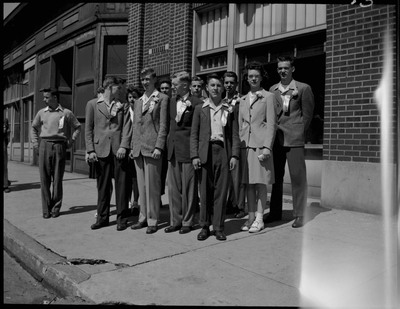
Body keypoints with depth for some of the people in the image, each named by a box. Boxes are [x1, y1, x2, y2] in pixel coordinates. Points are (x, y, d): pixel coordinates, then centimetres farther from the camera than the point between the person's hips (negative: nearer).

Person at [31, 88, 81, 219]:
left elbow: (77, 127, 12)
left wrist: (70, 142, 3)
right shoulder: (41, 112, 10)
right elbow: (34, 128, 22)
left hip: (59, 146, -2)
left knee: (57, 179, 1)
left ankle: (56, 208, 12)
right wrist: (35, 144, 11)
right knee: (44, 179, 1)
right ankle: (46, 209, 9)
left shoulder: (66, 113, 2)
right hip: (44, 145, 2)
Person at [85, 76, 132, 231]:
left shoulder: (124, 106, 11)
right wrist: (90, 150, -2)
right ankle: (102, 217, 19)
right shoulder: (92, 104, 9)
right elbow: (88, 129, 6)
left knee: (121, 184, 1)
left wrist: (123, 146, -12)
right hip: (101, 149, 0)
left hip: (119, 149, 0)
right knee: (102, 185, 6)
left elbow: (126, 127, 2)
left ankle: (122, 218, 10)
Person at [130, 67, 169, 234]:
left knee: (152, 185, -3)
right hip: (138, 148, 6)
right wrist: (132, 146, 14)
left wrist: (158, 147, -14)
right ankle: (143, 217, 19)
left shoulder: (162, 99, 0)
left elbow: (163, 125, -6)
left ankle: (152, 220, 7)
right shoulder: (138, 101, 19)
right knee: (141, 185, 10)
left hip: (152, 148, -6)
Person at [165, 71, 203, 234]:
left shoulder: (196, 103, -7)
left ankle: (187, 222, 15)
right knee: (173, 187, 9)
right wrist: (169, 145, 11)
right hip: (173, 150, 6)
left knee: (188, 188, 3)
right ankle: (175, 221, 19)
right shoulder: (172, 102, 14)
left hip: (188, 150, -6)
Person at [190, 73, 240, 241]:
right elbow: (194, 134, 6)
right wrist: (194, 156, -4)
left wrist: (234, 155, -1)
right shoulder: (200, 108, 9)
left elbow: (234, 134, 9)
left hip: (223, 151, 0)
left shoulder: (229, 109, 11)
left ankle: (218, 227, 11)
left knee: (221, 190, 2)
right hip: (205, 152, 0)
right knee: (205, 191, 3)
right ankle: (204, 226, 14)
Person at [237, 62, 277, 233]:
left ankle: (259, 219, 7)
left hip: (261, 145, -5)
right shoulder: (242, 100, 17)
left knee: (261, 183, -1)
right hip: (245, 145, 5)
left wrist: (267, 146, -12)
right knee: (248, 183, 7)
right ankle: (251, 217, 16)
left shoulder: (268, 97, 3)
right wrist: (238, 145, 9)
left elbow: (271, 124, -4)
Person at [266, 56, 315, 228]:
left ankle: (299, 215, 8)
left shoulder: (303, 88, 1)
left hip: (294, 139, -4)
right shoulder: (272, 90, 12)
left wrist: (299, 132, 2)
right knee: (276, 177, 9)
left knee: (298, 177, -2)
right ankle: (275, 212, 20)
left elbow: (307, 114, 3)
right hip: (276, 138, 4)